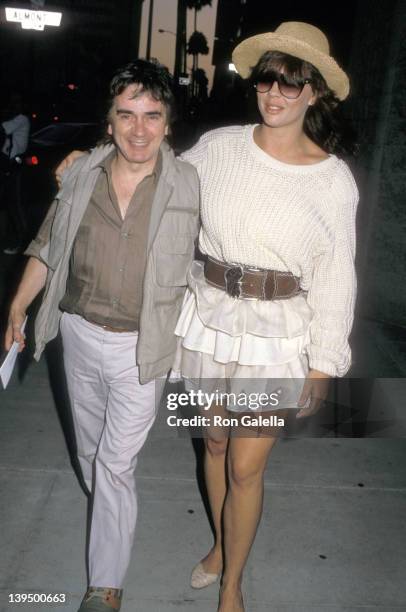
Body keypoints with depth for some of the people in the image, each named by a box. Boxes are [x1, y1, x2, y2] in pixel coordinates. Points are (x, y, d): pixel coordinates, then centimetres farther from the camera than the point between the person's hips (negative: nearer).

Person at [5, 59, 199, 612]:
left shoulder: (187, 183, -12)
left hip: (141, 347, -3)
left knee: (116, 464, 2)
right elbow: (49, 247, 6)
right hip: (79, 334, 4)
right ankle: (112, 519, 52)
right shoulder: (81, 174, -4)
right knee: (90, 451, 22)